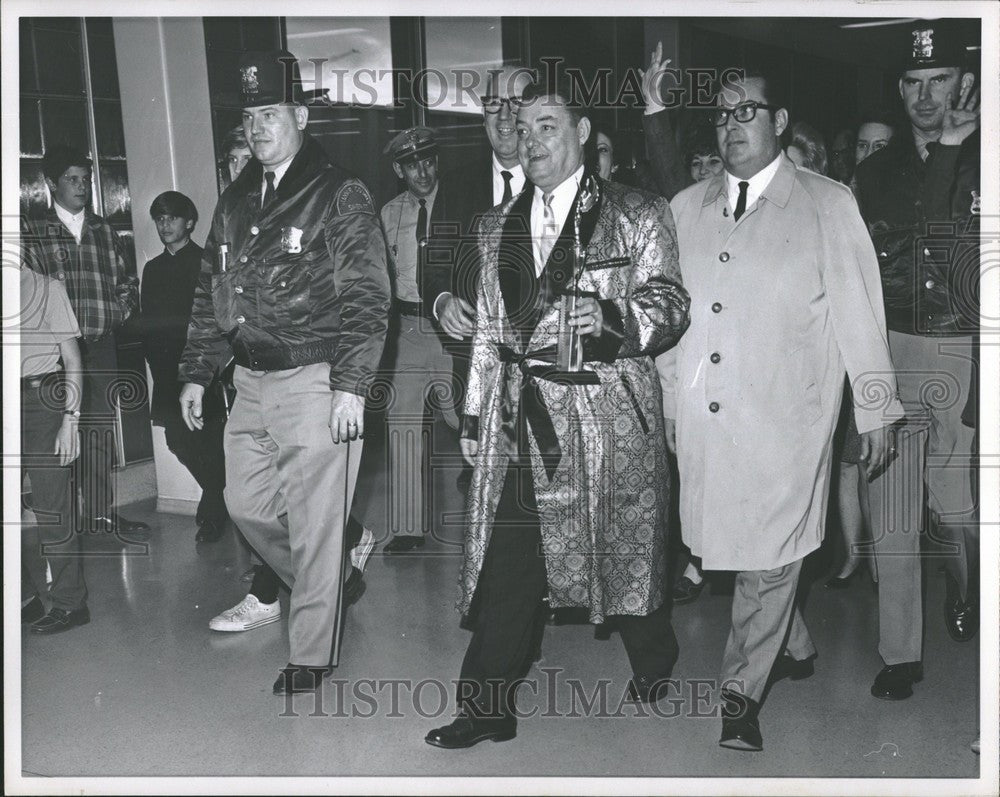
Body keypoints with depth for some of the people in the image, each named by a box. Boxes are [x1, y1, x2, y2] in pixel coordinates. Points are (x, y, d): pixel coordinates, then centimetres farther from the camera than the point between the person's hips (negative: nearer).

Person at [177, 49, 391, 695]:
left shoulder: (340, 195, -6)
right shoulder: (235, 202, 15)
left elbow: (367, 299, -11)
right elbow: (211, 295, 20)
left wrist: (351, 386, -18)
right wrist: (196, 372, 14)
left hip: (314, 381, -7)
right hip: (251, 382, 7)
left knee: (314, 523, -1)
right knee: (246, 503, 13)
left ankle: (311, 657, 14)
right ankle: (322, 588, 36)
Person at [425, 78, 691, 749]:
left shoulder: (637, 215, 2)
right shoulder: (499, 226, 16)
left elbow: (671, 304, -3)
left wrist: (610, 318, -23)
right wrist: (477, 413, 13)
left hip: (608, 410, -3)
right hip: (521, 413, 4)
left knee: (623, 546, 8)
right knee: (507, 558, 0)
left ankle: (655, 667, 34)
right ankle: (488, 708, 8)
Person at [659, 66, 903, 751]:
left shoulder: (828, 204, 3)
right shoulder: (686, 208, 12)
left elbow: (858, 311, 3)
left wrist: (875, 409, 3)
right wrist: (669, 397, 14)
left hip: (784, 417, -4)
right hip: (703, 415, 4)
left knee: (770, 553, -4)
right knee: (732, 541, 12)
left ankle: (742, 690, 10)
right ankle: (796, 649, 35)